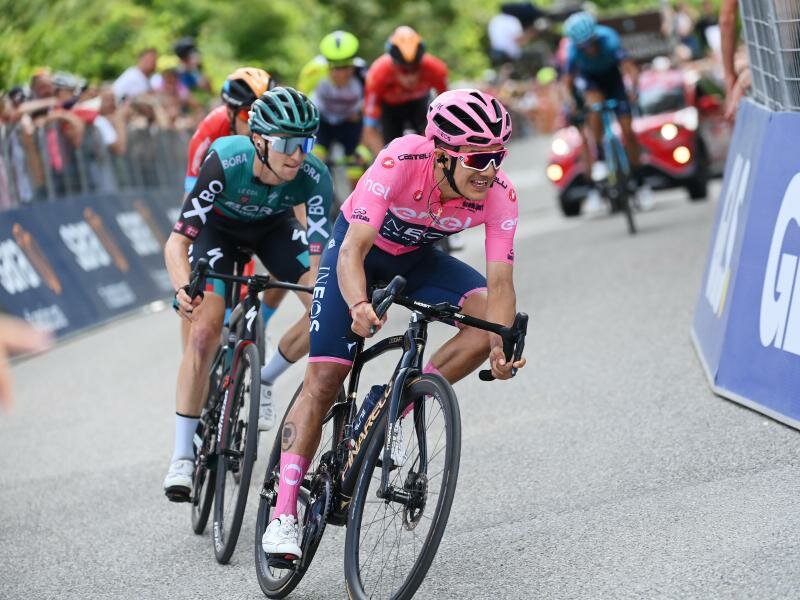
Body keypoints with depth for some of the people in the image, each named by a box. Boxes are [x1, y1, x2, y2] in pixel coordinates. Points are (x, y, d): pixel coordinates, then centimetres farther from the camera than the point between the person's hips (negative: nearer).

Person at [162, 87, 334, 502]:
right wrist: (183, 288, -57)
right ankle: (182, 456, -11)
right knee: (204, 330, -21)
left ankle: (264, 378, 11)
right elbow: (177, 240, -39)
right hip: (219, 226, -2)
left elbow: (321, 252, -34)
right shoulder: (226, 163, -40)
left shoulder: (313, 177, -34)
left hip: (273, 227, 3)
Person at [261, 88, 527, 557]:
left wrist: (502, 347, -47)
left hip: (417, 258, 4)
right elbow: (353, 250, -43)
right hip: (359, 248, -4)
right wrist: (359, 306, -62)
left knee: (490, 319, -22)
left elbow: (500, 281, -28)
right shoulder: (400, 163, -38)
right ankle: (283, 515, -9)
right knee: (323, 381, -12)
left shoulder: (499, 194, -28)